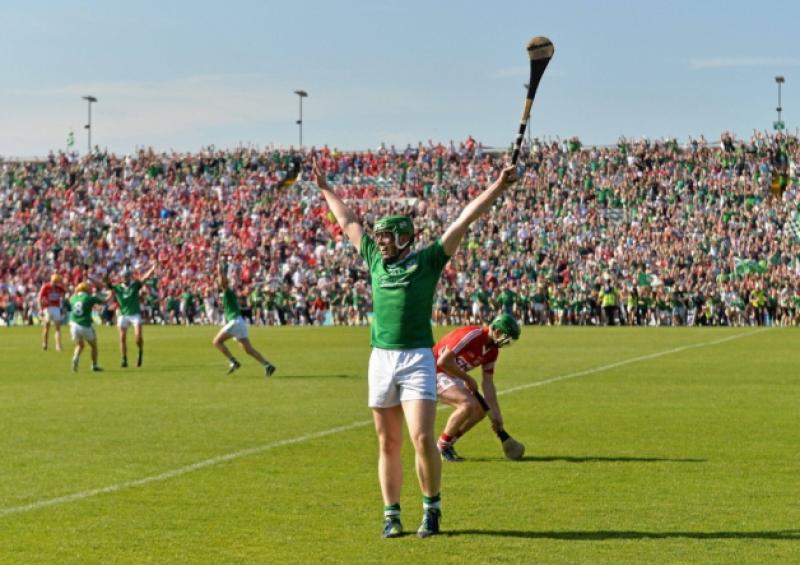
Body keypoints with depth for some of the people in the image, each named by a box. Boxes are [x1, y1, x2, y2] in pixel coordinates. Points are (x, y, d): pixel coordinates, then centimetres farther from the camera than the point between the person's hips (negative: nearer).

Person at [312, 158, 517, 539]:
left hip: (417, 358, -4)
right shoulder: (375, 260, 15)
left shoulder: (427, 261, 3)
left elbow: (464, 221, -1)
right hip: (381, 360, 4)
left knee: (423, 439, -13)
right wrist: (326, 190, 35)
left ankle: (432, 509, 2)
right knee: (388, 444, 6)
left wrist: (498, 187, -4)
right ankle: (391, 515, 13)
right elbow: (348, 222, 27)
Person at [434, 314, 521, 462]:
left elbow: (488, 383, 6)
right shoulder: (471, 336, -26)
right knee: (467, 404, -26)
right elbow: (443, 361, -29)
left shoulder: (492, 350, 2)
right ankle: (442, 447, -11)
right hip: (433, 371, -9)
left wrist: (496, 414, 2)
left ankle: (447, 444, 13)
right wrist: (467, 379, -17)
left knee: (480, 410, 3)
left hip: (451, 375, 9)